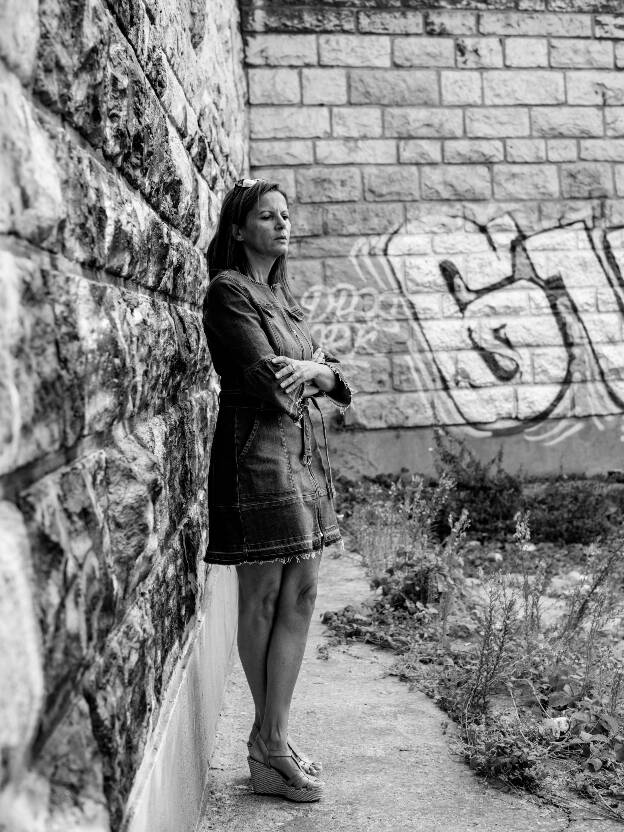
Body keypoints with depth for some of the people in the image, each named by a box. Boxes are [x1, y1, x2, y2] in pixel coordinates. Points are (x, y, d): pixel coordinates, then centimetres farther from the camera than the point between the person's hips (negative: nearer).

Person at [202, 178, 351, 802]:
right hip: (256, 452, -8)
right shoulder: (228, 290, -7)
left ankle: (271, 739, 15)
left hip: (300, 450, 8)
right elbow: (264, 376, -16)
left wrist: (315, 371, -10)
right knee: (263, 602, 0)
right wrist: (313, 374, 3)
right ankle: (271, 746, 13)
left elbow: (330, 371, 13)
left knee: (300, 595, 6)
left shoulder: (281, 294, 19)